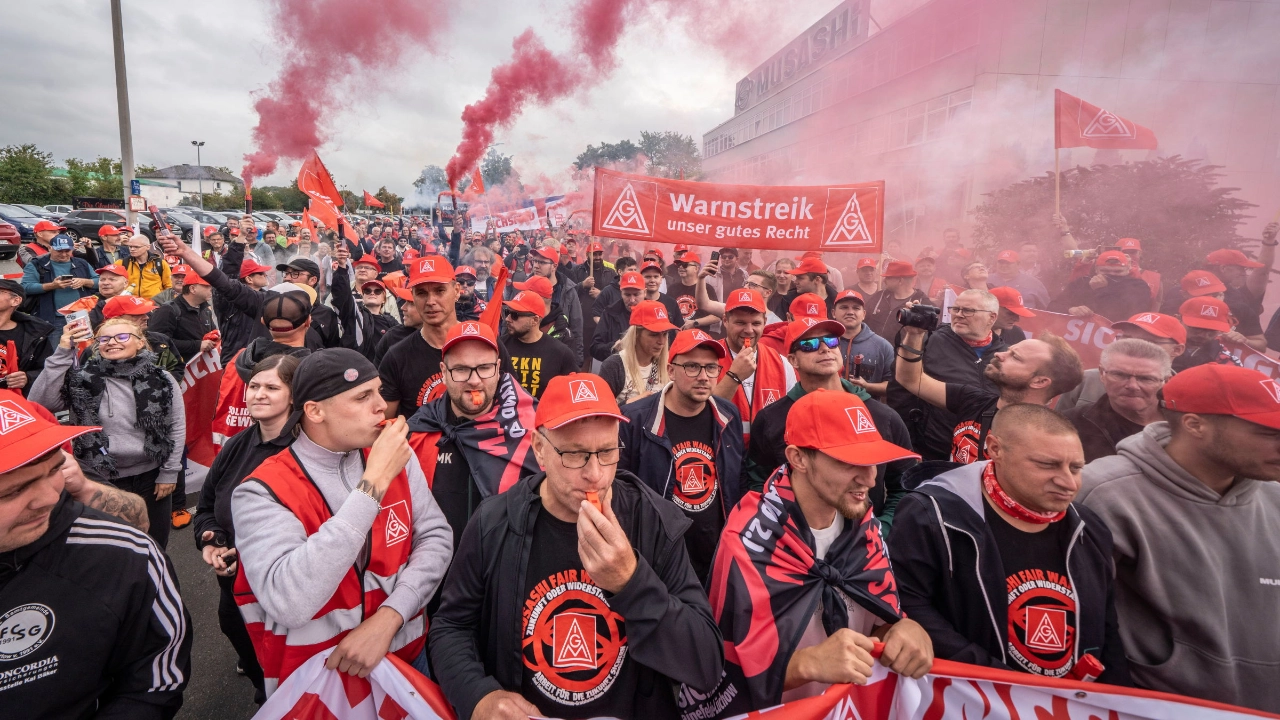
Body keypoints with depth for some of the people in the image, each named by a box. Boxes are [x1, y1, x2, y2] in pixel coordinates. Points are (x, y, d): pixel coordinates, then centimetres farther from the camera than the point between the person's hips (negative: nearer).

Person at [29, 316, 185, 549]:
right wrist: (62, 353, -20)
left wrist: (169, 473, -2)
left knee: (155, 545, 14)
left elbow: (177, 428, -1)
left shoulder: (161, 380, -4)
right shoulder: (82, 378, -4)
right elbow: (40, 404, -18)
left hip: (150, 477, 0)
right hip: (97, 479, 0)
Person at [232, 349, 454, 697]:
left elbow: (435, 537, -7)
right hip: (313, 682, -3)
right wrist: (374, 481, -34)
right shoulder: (262, 492, -20)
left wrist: (388, 617, -23)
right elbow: (290, 603, -33)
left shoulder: (398, 459, -5)